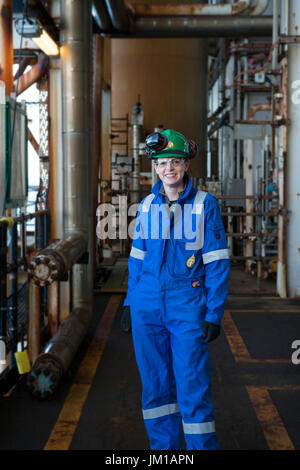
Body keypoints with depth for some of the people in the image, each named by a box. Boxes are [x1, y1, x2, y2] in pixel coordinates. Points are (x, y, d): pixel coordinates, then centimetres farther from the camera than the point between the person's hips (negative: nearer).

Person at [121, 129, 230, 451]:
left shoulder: (205, 204, -3)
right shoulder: (147, 205, 8)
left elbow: (217, 263, -4)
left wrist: (214, 314, -9)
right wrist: (129, 302, 12)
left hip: (188, 307, -4)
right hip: (147, 307, 4)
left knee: (192, 389, -3)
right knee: (155, 386, 11)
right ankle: (164, 448, 26)